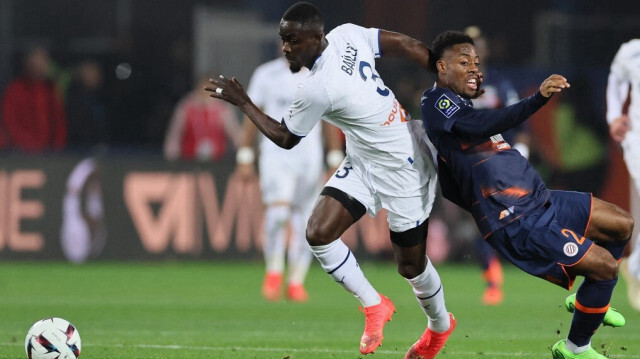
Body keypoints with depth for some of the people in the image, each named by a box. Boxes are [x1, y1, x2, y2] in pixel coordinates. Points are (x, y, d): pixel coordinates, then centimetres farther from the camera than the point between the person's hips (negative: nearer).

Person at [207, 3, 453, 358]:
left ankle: (440, 325, 36)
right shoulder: (347, 34, -10)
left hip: (403, 170, -9)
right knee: (318, 233, -5)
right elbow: (409, 46, -4)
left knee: (411, 265, 7)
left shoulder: (316, 89, -29)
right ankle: (373, 306, 14)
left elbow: (284, 138, -12)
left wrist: (242, 102, -4)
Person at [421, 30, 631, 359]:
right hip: (517, 222, -10)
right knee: (605, 266, -12)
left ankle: (585, 300, 33)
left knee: (623, 225, 13)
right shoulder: (436, 101, -11)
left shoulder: (457, 105, 19)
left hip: (538, 200, 10)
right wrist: (539, 97, -40)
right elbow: (482, 126, -31)